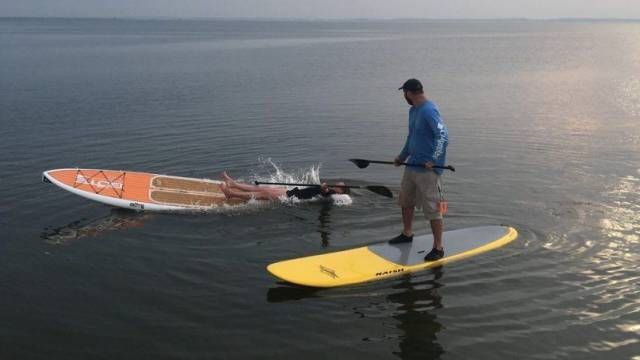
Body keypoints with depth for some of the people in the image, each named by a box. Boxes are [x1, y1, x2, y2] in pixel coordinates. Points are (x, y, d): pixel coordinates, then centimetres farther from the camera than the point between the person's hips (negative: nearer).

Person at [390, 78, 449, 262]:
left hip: (428, 169, -10)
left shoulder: (429, 111, -19)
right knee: (405, 200, 22)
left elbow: (443, 136, -26)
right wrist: (402, 156, 29)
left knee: (432, 209, -4)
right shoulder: (413, 110, 12)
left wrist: (433, 160, -31)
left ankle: (438, 248, 6)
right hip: (413, 164, 10)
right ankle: (407, 233, 42)